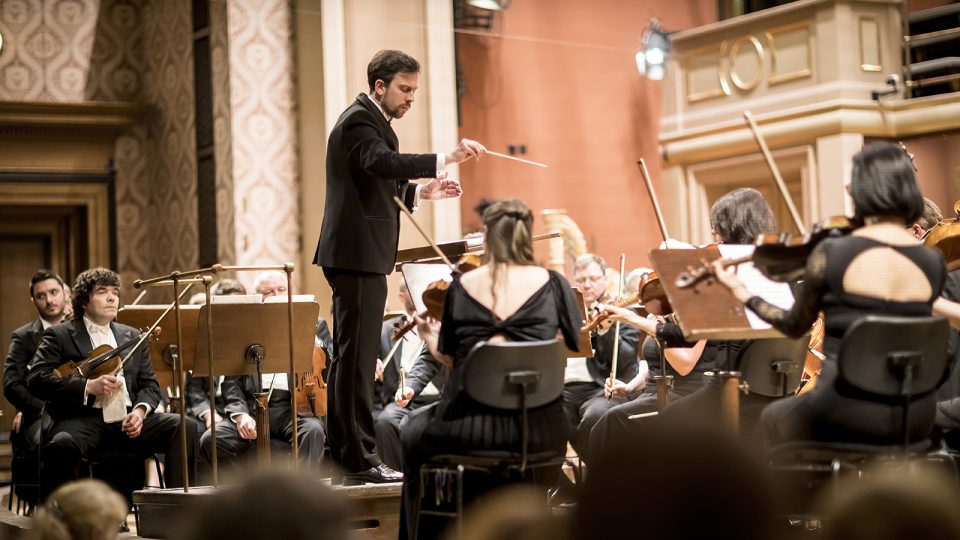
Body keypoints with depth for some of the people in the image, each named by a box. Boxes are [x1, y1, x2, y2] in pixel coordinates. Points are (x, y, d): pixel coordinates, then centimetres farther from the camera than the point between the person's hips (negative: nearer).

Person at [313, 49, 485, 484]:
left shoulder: (368, 121, 22)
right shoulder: (360, 121, -11)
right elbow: (382, 162, -32)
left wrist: (421, 192, 11)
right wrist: (445, 159, -40)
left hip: (361, 257, 11)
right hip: (357, 255, -11)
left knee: (353, 357, 13)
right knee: (356, 355, -10)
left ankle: (353, 456, 20)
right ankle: (359, 459, -9)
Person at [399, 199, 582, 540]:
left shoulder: (461, 287, 0)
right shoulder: (551, 283, -2)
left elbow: (450, 358, 6)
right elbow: (578, 343, 9)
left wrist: (430, 338, 27)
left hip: (467, 426, 0)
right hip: (535, 429, 1)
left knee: (413, 433, 34)